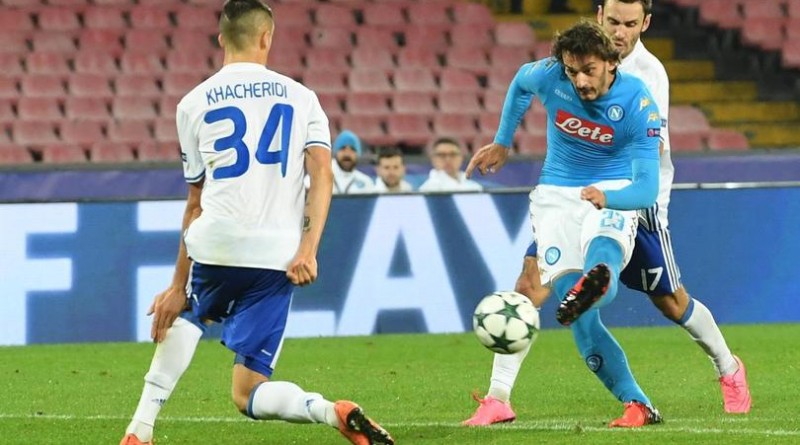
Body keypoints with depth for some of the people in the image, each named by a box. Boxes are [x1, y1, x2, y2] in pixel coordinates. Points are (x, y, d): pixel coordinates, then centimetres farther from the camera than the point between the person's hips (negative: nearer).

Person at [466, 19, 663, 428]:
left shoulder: (637, 103, -19)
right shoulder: (549, 76, -13)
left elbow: (647, 189, -23)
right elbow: (520, 83, 14)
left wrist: (606, 196, -44)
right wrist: (501, 143, 21)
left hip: (614, 192, -1)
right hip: (556, 195, 1)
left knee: (603, 261, -40)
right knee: (580, 320, -16)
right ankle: (638, 405, -15)